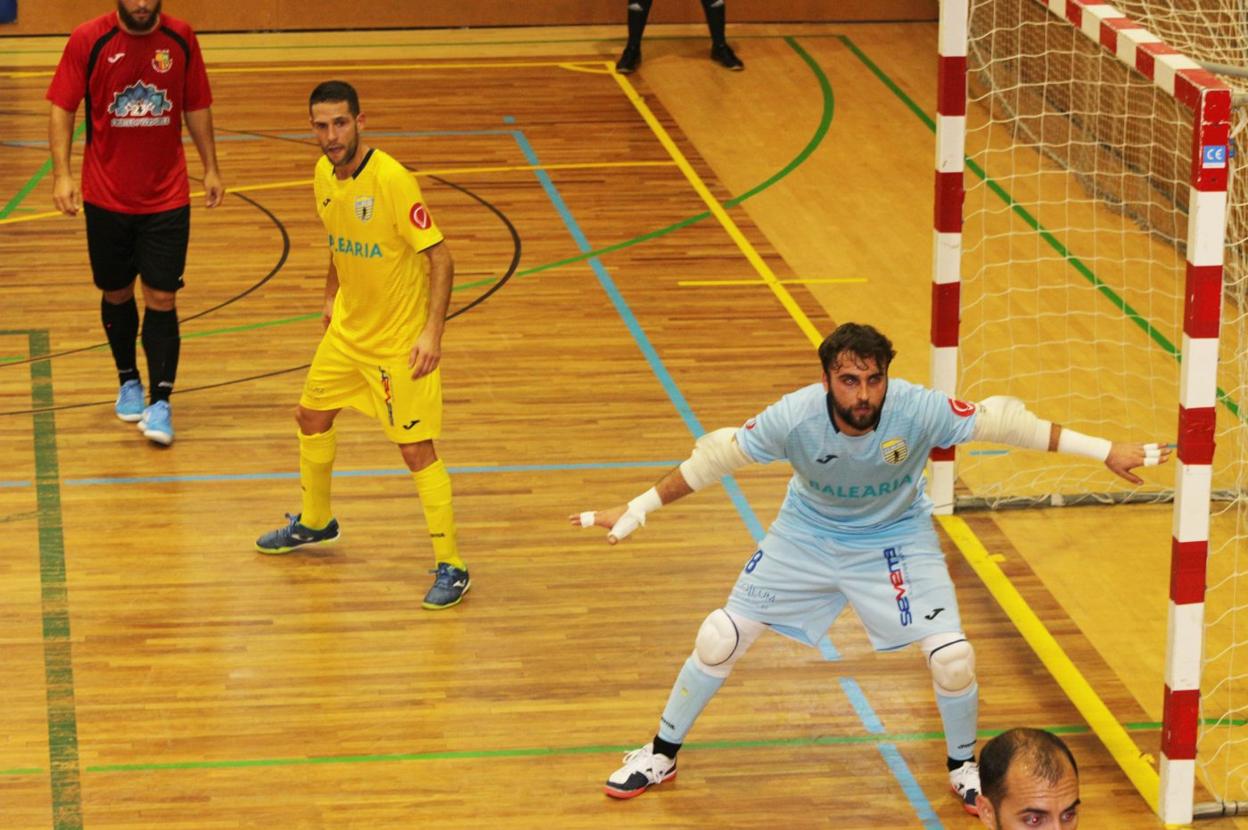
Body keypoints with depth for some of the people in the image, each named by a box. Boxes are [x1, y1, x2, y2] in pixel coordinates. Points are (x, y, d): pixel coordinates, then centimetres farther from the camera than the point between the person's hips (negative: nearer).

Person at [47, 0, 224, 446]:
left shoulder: (181, 39, -3)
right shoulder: (88, 40, -9)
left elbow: (196, 107, 8)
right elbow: (62, 108, -5)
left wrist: (211, 168, 7)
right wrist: (62, 173, -14)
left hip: (167, 199, 0)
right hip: (107, 198, 0)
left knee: (162, 299, -5)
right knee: (117, 293, 13)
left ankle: (160, 402, 0)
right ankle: (128, 382, 34)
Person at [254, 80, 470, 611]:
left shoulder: (391, 180, -25)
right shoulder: (324, 175, -2)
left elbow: (440, 256, -23)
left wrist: (432, 332, -28)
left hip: (401, 343, -8)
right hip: (347, 331, 8)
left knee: (416, 449, -7)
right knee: (311, 418, 20)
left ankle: (450, 568, 3)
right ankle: (315, 522, 45)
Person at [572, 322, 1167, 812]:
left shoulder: (919, 410, -33)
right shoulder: (794, 418, -32)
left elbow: (1004, 422, -23)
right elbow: (716, 457, -18)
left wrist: (1107, 452, -20)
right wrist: (636, 510, -13)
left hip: (896, 537, -1)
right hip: (807, 534, 1)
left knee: (952, 658, -13)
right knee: (720, 637, 0)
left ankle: (963, 766, 19)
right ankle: (661, 756, 24)